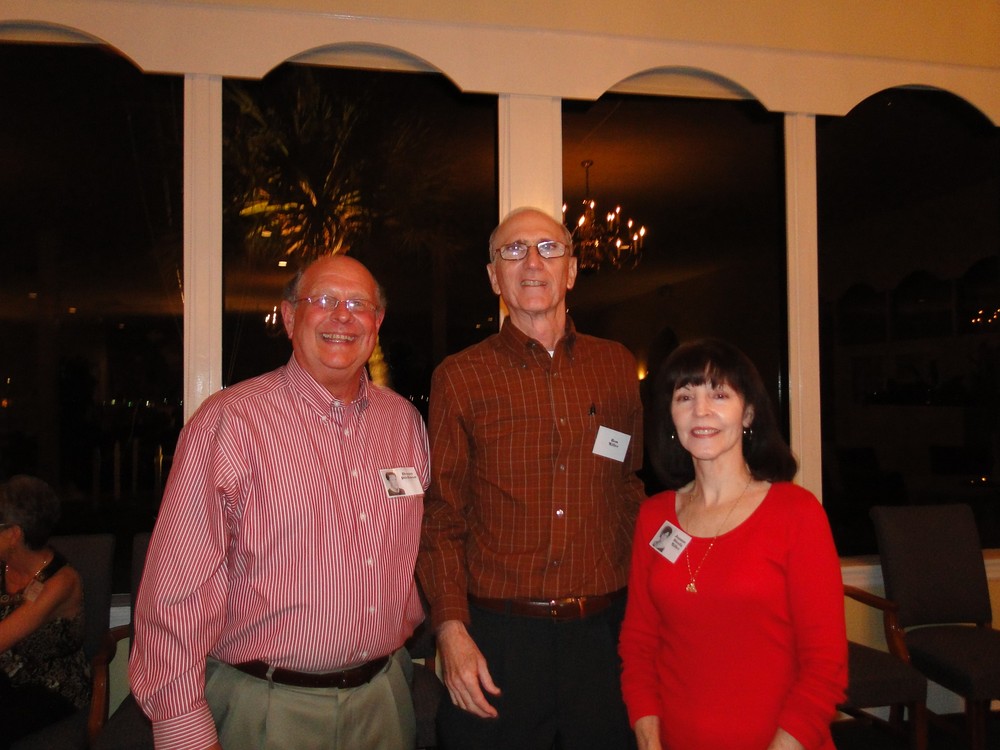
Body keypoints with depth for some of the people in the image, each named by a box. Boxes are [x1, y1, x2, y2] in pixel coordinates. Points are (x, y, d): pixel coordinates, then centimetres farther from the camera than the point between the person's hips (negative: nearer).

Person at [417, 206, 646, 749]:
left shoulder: (617, 366, 7)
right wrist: (451, 630, -11)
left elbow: (631, 490, 13)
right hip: (497, 639, -2)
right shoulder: (459, 378, -1)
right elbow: (440, 516, -2)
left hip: (604, 635, 3)